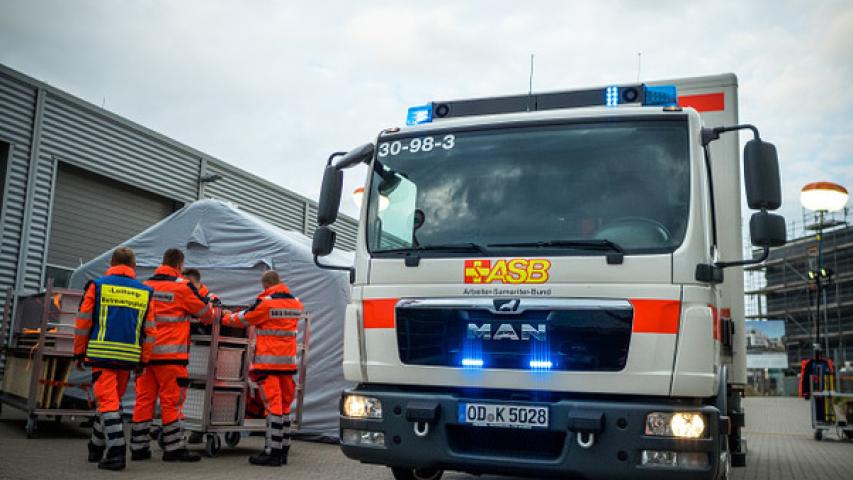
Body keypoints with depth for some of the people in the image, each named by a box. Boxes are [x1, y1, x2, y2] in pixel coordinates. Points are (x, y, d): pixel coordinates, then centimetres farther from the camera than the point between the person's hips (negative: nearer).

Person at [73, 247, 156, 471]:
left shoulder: (98, 286, 1)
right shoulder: (145, 292, 7)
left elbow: (83, 322, 1)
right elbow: (149, 330, 7)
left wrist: (79, 352, 10)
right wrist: (143, 360, 13)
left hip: (102, 355, -3)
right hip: (128, 358, 3)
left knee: (108, 402, -3)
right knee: (112, 400, 17)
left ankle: (116, 452, -11)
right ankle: (97, 448, 30)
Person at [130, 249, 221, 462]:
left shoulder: (145, 285, 10)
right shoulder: (183, 287, -6)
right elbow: (207, 314, 3)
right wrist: (217, 311, 23)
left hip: (145, 351, 6)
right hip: (170, 353, -6)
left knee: (144, 397, 9)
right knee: (172, 399, 0)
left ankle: (138, 447, 14)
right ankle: (174, 448, 4)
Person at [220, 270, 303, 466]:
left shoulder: (265, 302, -10)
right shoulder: (296, 303, 8)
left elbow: (243, 319, 2)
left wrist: (226, 318, 22)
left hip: (268, 362, -6)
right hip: (288, 361, 6)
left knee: (273, 404, -6)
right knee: (285, 405, 11)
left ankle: (272, 452, -5)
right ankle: (283, 450, 16)